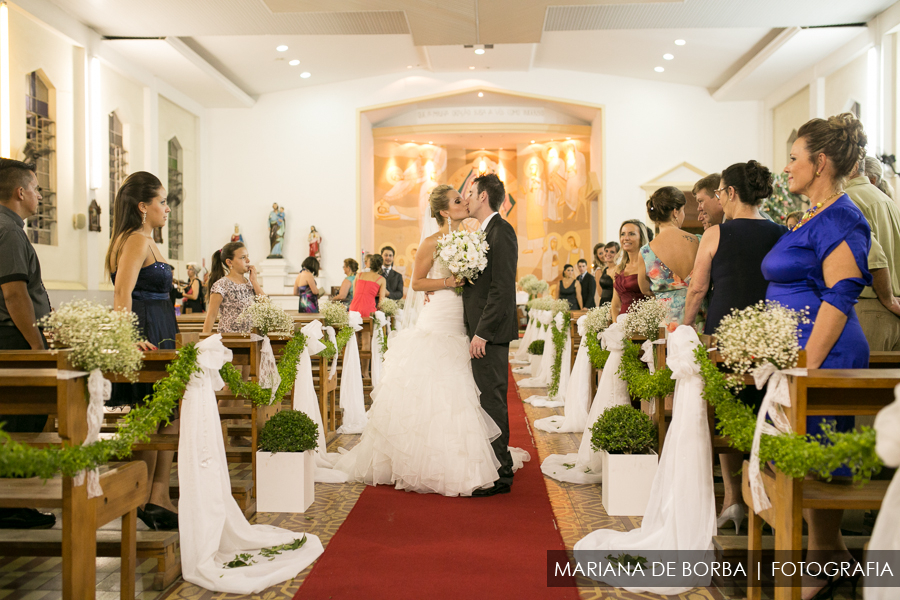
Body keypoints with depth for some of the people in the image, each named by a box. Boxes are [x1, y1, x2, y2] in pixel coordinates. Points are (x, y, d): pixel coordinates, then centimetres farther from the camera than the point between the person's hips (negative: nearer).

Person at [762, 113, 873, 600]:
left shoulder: (840, 219, -12)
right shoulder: (812, 219, 18)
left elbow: (840, 297, -18)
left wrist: (807, 364, -22)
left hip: (825, 357, -9)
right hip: (798, 353, 9)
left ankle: (825, 558, 10)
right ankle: (828, 549, 23)